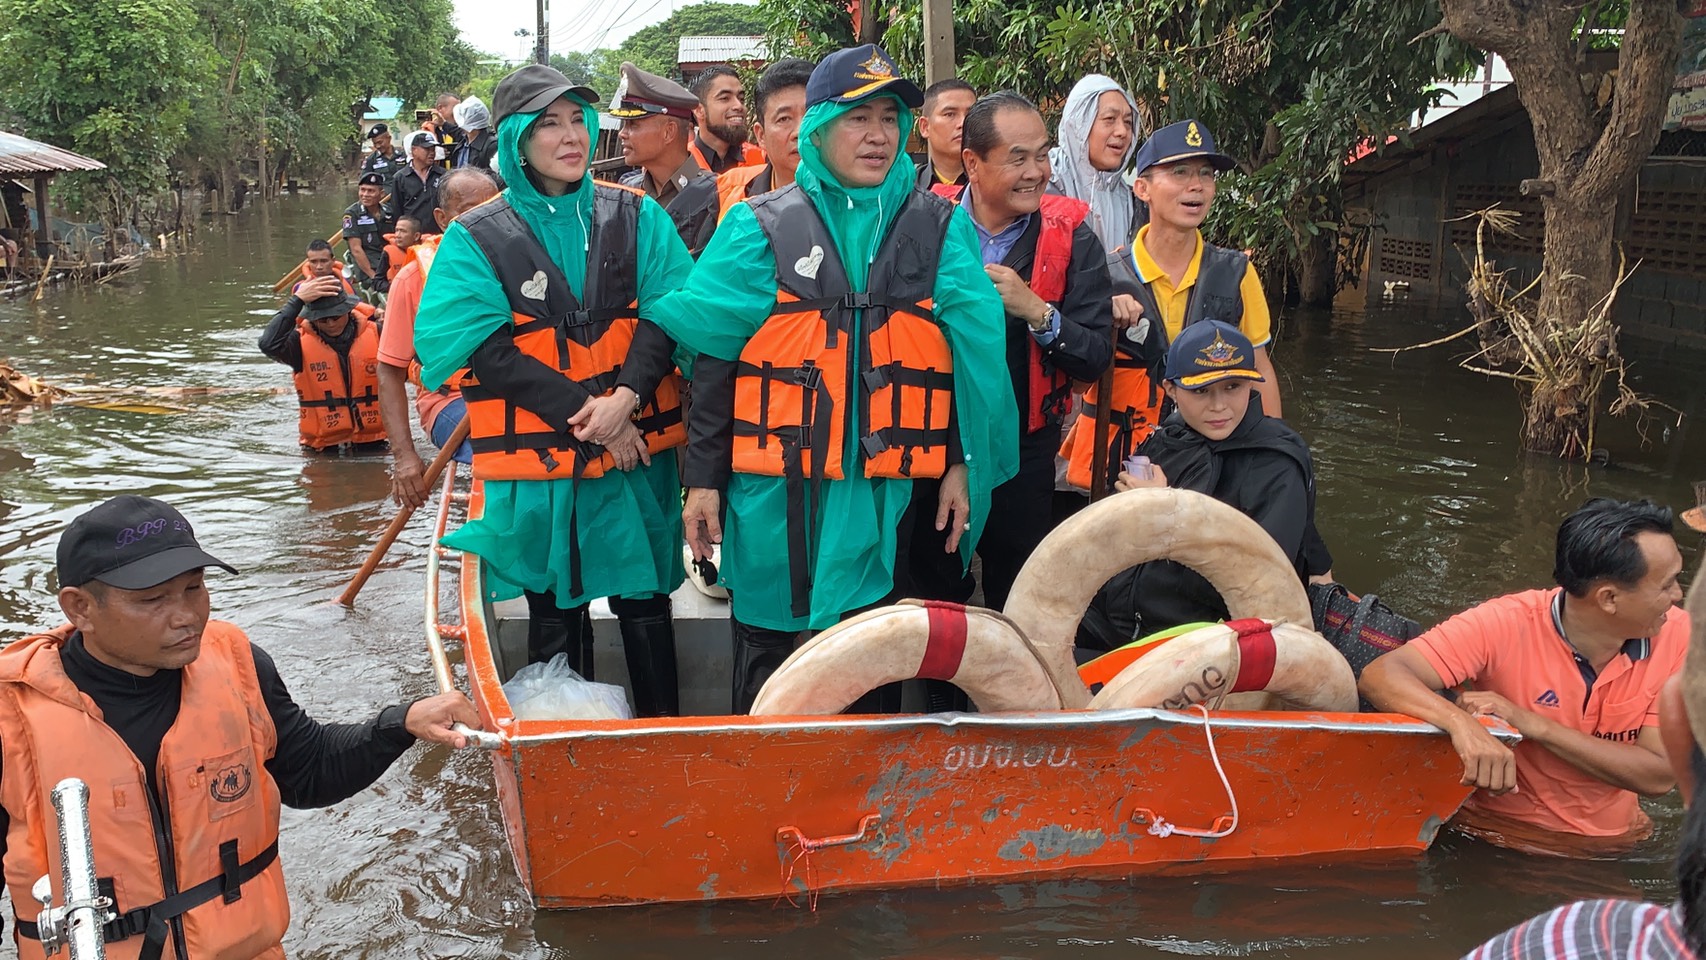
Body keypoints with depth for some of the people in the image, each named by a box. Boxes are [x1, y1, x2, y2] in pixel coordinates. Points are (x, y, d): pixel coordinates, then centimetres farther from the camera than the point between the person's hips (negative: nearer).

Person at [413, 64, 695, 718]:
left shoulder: (637, 217, 5)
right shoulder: (476, 239, -1)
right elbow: (483, 350, -11)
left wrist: (627, 396, -19)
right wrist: (581, 409, -18)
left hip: (638, 448, 1)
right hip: (535, 458, -1)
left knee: (645, 602, 8)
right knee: (554, 614, 11)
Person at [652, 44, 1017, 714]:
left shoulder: (940, 229, 5)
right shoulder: (759, 227, 1)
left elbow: (971, 353, 5)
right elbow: (714, 360, 1)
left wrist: (960, 465, 1)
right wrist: (703, 477, 0)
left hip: (884, 486, 1)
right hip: (775, 488, -1)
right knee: (766, 657, 11)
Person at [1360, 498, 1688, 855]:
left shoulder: (1677, 635, -9)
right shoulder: (1506, 625, -17)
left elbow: (1661, 775, -14)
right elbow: (1380, 675, -26)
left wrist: (1534, 724, -24)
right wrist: (1462, 723, -44)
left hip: (1610, 843, 4)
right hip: (1497, 832, -4)